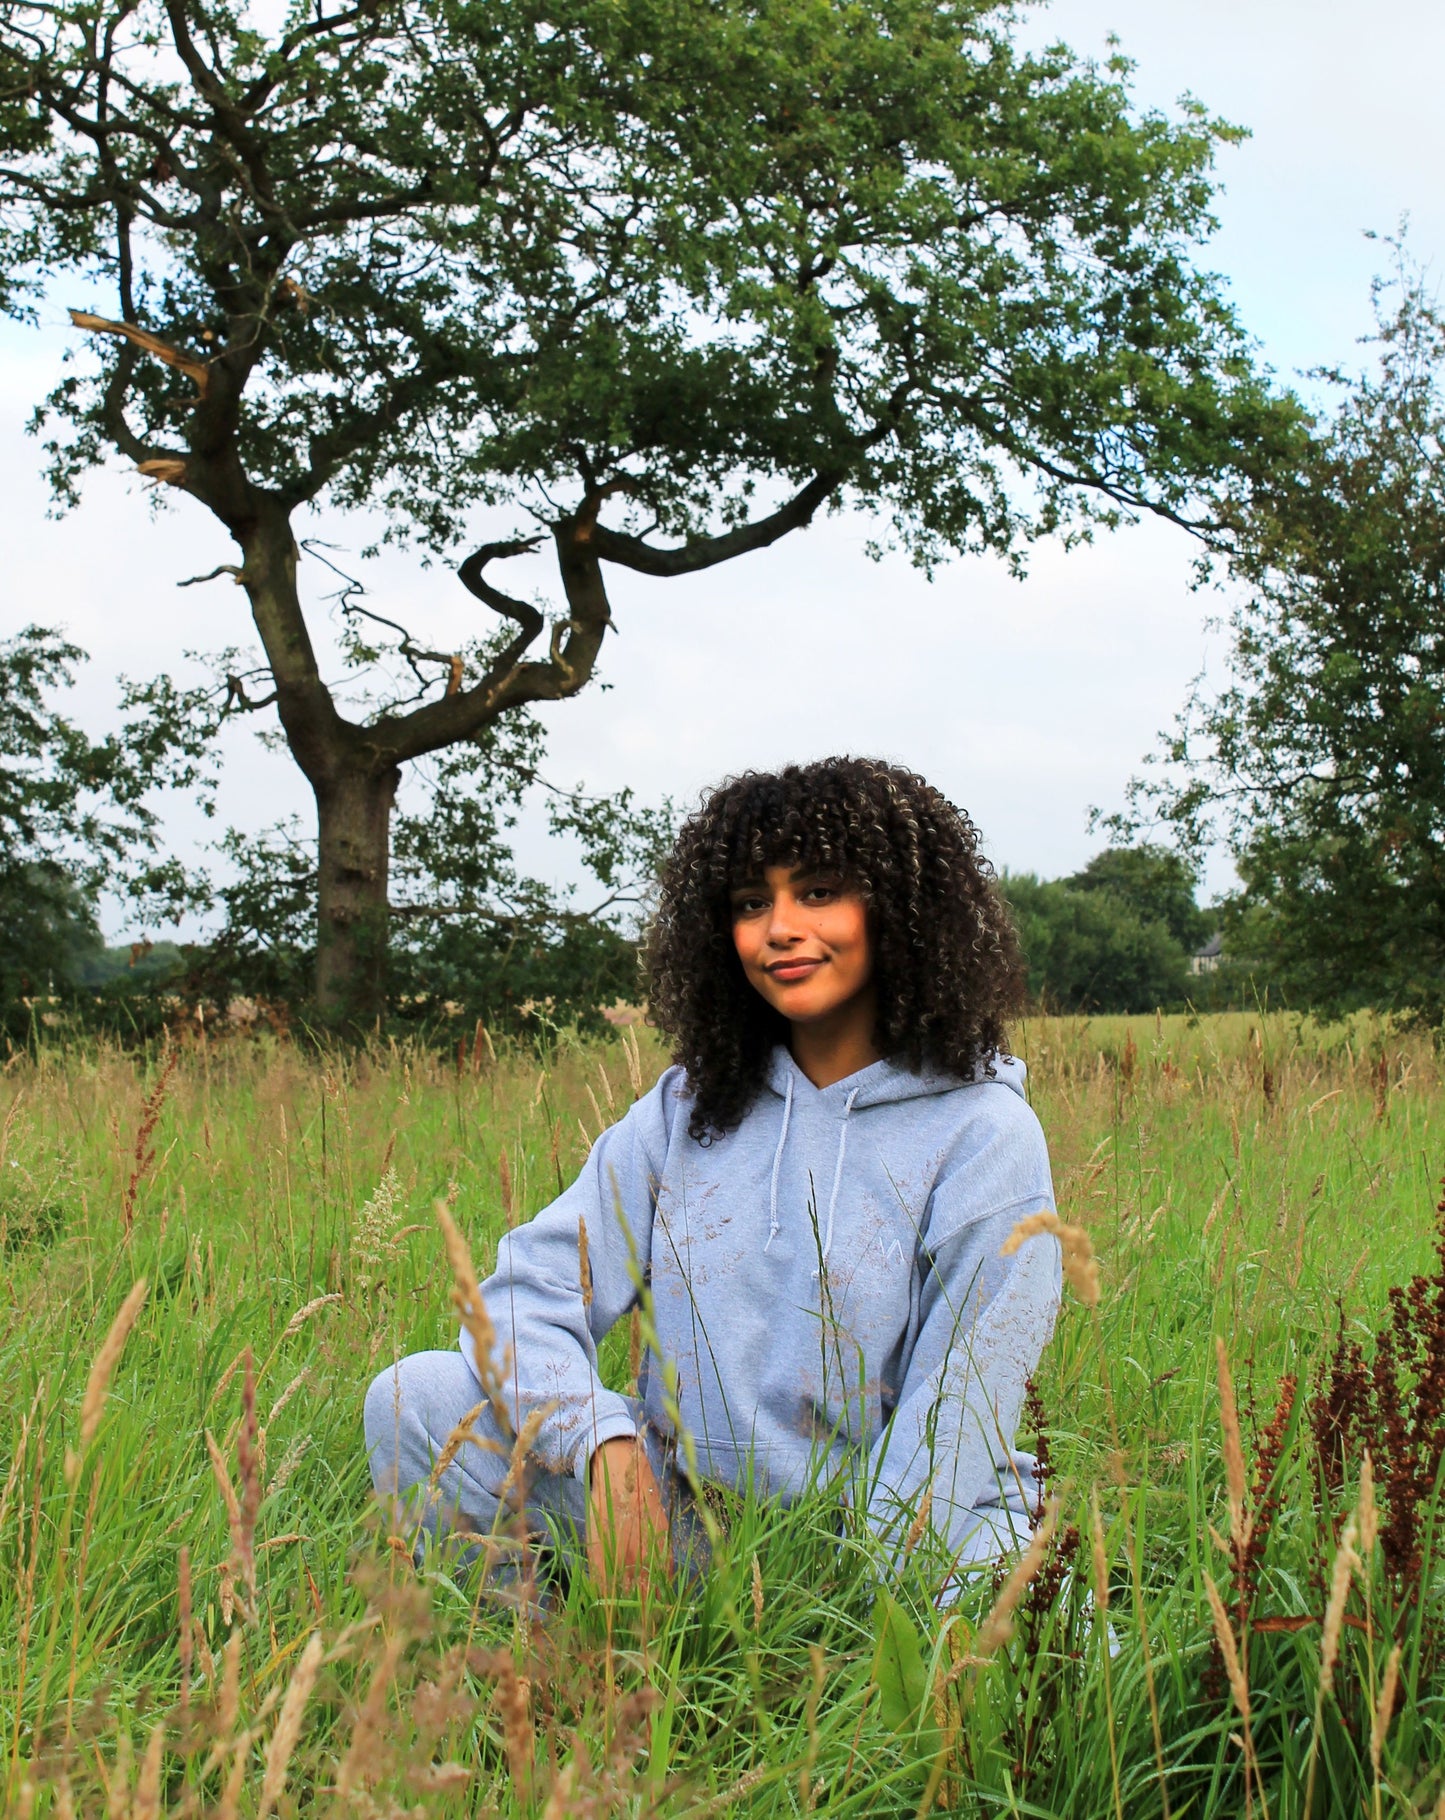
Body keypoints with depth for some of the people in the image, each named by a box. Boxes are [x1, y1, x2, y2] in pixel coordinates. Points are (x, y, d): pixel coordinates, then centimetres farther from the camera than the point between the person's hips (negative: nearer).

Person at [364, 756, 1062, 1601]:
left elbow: (953, 1437, -11)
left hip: (905, 1541, -4)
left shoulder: (981, 1135, -7)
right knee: (416, 1398, -11)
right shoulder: (688, 1108, 7)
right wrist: (608, 1446, -20)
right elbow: (530, 1290, -1)